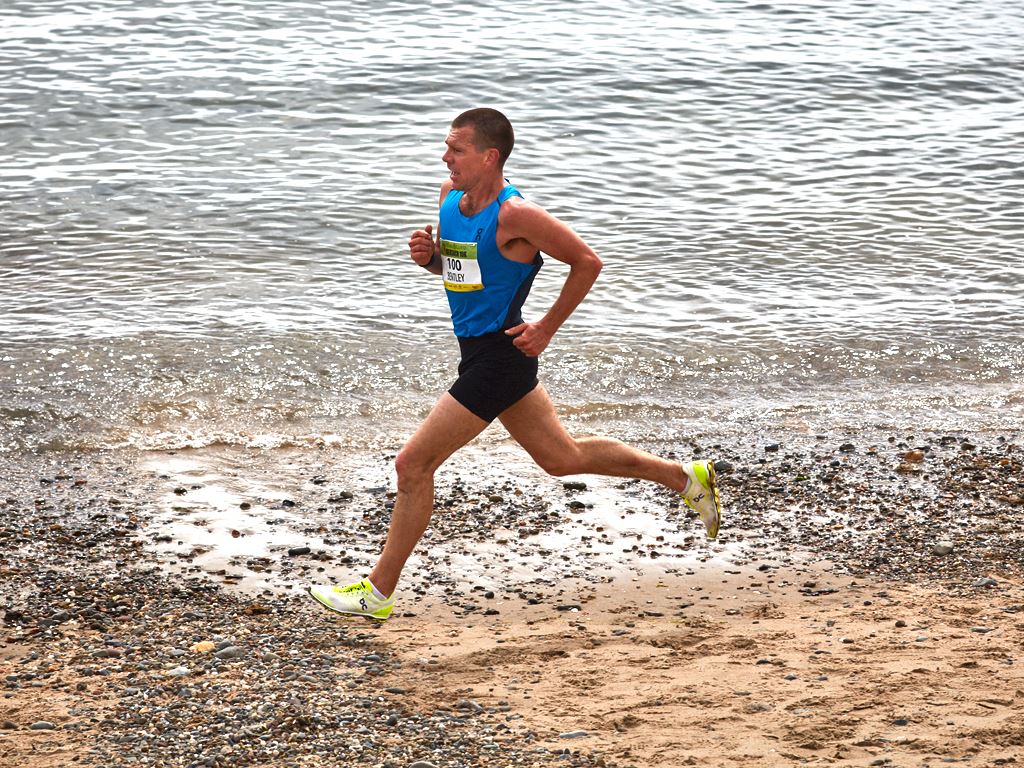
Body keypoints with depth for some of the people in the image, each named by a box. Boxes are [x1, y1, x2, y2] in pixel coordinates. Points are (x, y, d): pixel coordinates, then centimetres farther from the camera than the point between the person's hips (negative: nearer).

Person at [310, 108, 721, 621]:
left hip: (499, 357, -10)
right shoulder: (450, 197, 5)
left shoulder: (514, 215, -20)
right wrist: (428, 256, -3)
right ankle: (684, 478, 32)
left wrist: (547, 328, -11)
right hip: (479, 352, 10)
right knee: (563, 457, 20)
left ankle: (378, 593, 4)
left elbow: (587, 262, -13)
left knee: (413, 464, -6)